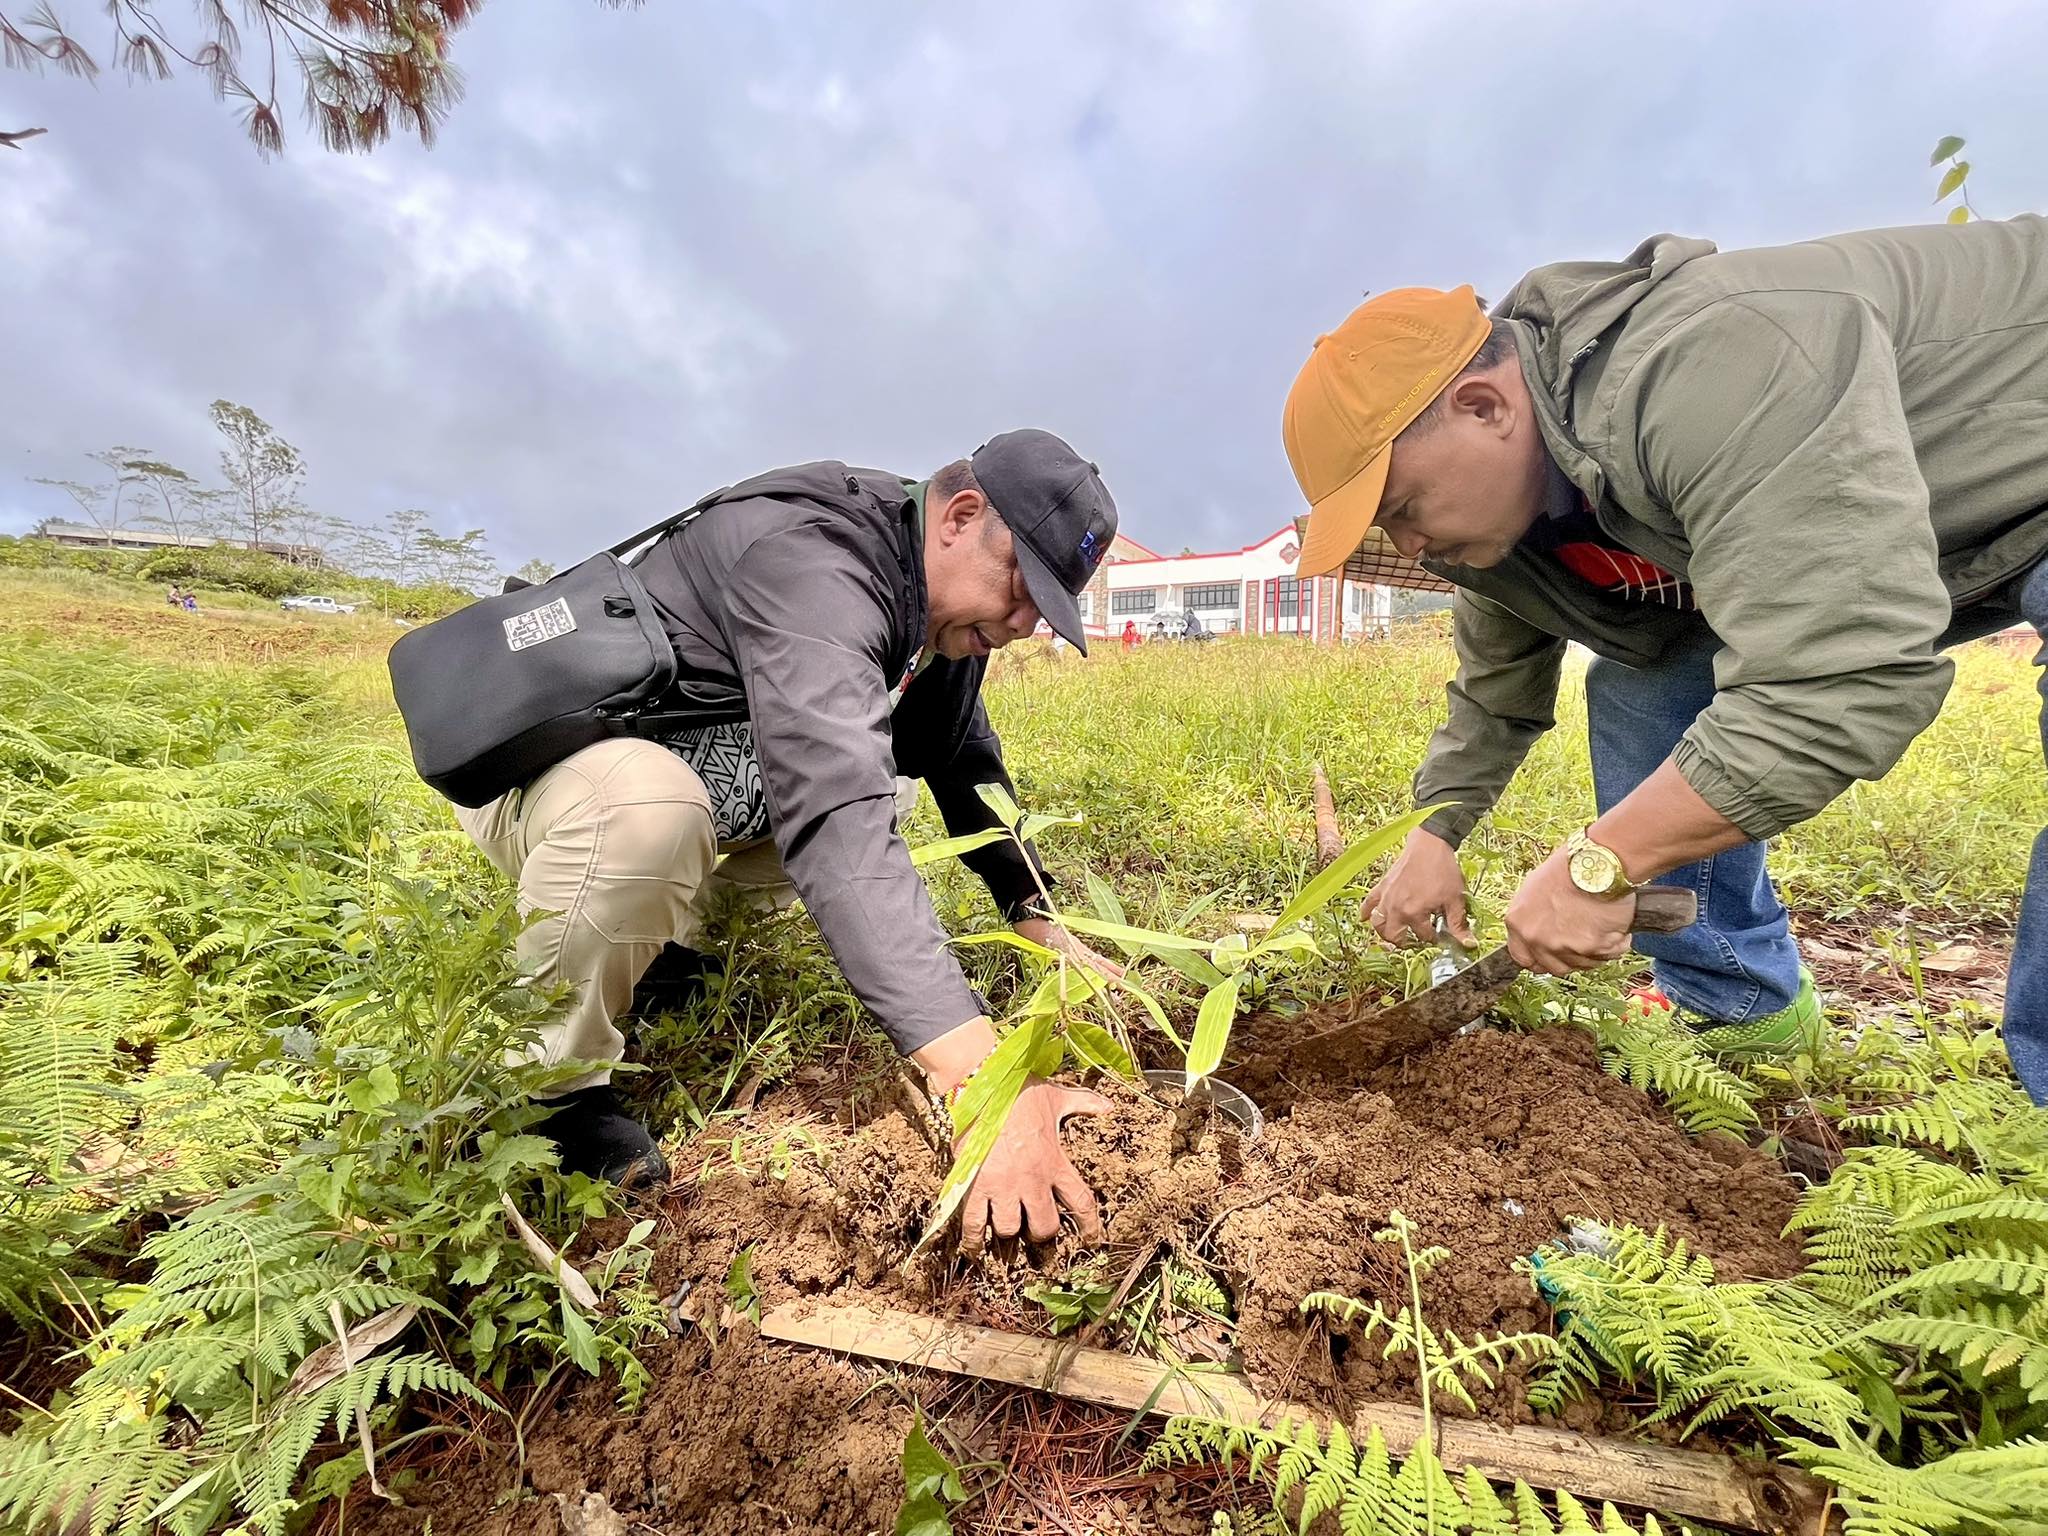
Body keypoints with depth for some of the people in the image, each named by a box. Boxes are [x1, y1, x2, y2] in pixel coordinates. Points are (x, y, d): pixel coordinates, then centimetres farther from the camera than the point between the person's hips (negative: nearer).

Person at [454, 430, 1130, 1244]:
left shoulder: (946, 608, -2)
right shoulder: (812, 562, -32)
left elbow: (969, 768, 7)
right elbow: (836, 818, -46)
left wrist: (1040, 920, -2)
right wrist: (983, 1079, -52)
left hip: (690, 763, 9)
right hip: (538, 760, -8)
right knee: (650, 804, -39)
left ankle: (661, 938, 6)